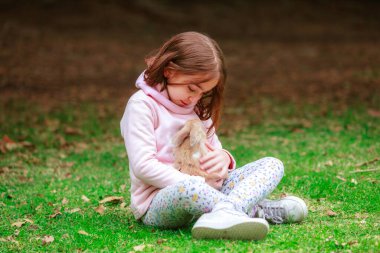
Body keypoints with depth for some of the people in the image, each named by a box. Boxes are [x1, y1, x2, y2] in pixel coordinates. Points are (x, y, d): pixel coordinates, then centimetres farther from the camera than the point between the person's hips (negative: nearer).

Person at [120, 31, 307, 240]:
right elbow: (143, 166, -16)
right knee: (190, 189, -45)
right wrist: (196, 184, -21)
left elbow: (214, 151, 18)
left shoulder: (197, 109, 18)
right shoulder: (142, 106, -7)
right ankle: (258, 211, -27)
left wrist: (223, 159, -8)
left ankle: (224, 211, -35)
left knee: (272, 165, -6)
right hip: (159, 198, -8)